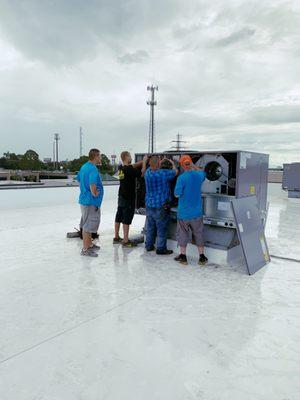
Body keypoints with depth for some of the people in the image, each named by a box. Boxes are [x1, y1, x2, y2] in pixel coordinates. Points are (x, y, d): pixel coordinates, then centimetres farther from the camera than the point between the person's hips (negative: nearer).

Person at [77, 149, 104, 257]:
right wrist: (94, 193, -16)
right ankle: (85, 249, 8)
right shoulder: (93, 169, -20)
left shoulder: (83, 167, 11)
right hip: (91, 201, -10)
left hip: (84, 199, 10)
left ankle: (89, 244, 34)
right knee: (88, 226, -1)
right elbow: (92, 184, -32)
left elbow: (79, 180, 21)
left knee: (86, 225, 19)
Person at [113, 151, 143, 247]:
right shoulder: (129, 170, -20)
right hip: (128, 198, -9)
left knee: (118, 217, 15)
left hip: (121, 197, 9)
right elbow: (141, 173, -16)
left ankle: (116, 237, 27)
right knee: (126, 219, -3)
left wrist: (143, 161, 6)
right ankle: (126, 241, 4)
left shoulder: (121, 168, 4)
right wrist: (144, 162, -4)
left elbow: (133, 166, 13)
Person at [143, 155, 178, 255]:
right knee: (161, 228, 4)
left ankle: (149, 245, 29)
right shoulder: (164, 173, -17)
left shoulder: (148, 172, -1)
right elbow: (175, 172, 0)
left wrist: (144, 161, 36)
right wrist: (173, 164, 19)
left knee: (150, 227, 18)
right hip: (161, 206, -6)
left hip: (149, 205, 7)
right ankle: (161, 248, 11)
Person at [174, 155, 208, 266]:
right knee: (199, 234, 14)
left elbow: (177, 194, -15)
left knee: (183, 234, 12)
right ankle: (202, 257, 21)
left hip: (184, 212, -3)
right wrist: (193, 166, 22)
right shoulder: (198, 175, -2)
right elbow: (202, 172, 24)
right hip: (197, 212, 4)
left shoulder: (182, 177, -18)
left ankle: (183, 256, 20)